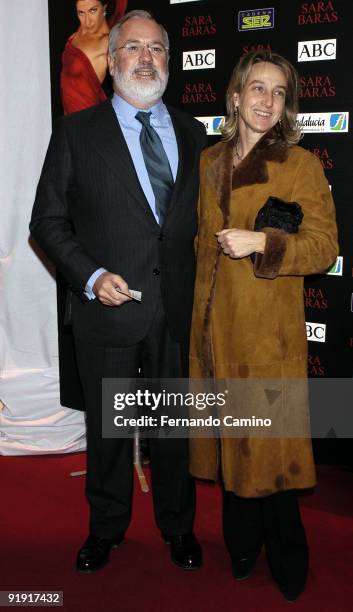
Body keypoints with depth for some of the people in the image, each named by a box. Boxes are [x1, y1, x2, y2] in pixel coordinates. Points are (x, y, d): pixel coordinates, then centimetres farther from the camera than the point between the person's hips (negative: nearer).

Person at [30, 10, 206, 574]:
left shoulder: (193, 133, 9)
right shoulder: (77, 131, -1)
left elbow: (203, 215, 12)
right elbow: (48, 219, -1)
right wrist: (91, 276, -15)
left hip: (179, 309, 2)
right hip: (108, 307, -2)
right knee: (106, 426, 13)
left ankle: (178, 526, 34)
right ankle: (106, 528, 34)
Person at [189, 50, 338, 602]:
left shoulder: (301, 164, -4)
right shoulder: (209, 161, 11)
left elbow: (324, 246, -8)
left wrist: (261, 242, -21)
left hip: (269, 328, -4)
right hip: (214, 324, 5)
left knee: (267, 441, 0)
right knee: (230, 437, 13)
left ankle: (286, 565, 20)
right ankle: (241, 546, 31)